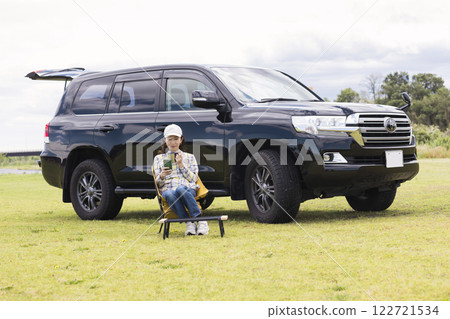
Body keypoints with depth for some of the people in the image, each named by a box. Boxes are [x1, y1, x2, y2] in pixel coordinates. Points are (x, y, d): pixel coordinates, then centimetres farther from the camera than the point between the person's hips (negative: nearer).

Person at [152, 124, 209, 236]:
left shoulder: (189, 157, 25)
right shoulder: (158, 158, 25)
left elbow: (193, 179, 13)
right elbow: (158, 183, 15)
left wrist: (181, 165, 1)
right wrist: (162, 176, -9)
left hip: (188, 188, 0)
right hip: (167, 188, 0)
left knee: (180, 189, -40)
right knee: (170, 195, -40)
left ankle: (201, 222, -39)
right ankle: (189, 224, -41)